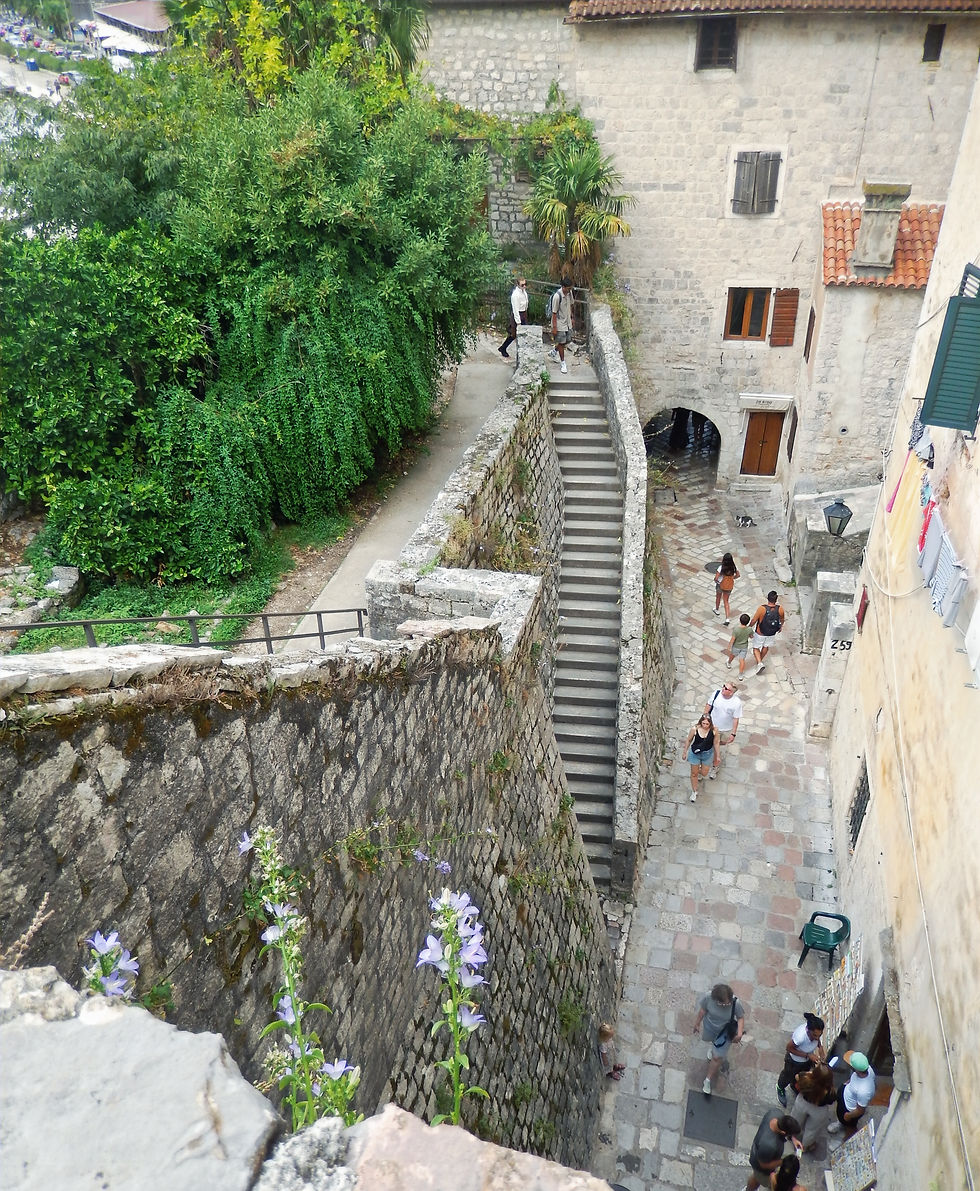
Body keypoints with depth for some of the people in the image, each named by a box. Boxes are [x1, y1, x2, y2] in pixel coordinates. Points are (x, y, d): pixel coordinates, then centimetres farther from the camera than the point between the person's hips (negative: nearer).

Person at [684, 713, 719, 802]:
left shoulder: (714, 731, -21)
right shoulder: (695, 729, -24)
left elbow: (715, 743, -5)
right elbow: (689, 740, -7)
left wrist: (718, 756, 5)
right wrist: (685, 752, 2)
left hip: (707, 754, 1)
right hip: (695, 753, -1)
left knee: (704, 773, 15)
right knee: (694, 773, 12)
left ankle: (699, 770, 53)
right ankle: (694, 791, 34)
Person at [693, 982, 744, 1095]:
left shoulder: (735, 1003, -36)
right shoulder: (708, 997, -34)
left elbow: (741, 1017, -18)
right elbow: (703, 1010, -14)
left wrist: (740, 1033, -33)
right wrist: (697, 1023, 0)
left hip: (725, 1032, -2)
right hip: (709, 1027, 2)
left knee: (717, 1057, 2)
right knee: (708, 1039, 33)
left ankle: (708, 1081, 26)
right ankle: (714, 1046, 72)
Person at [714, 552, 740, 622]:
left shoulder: (721, 567, -26)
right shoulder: (734, 567, -13)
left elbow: (716, 578, -26)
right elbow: (738, 575, 4)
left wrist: (716, 581, -4)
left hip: (721, 585, -3)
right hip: (729, 586, 3)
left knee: (718, 597, 28)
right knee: (726, 601, 17)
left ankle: (716, 610, 54)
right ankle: (728, 619, 5)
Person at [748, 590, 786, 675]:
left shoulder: (762, 608, -31)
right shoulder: (780, 609, -22)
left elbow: (754, 620, -20)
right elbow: (782, 620, -1)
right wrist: (781, 626, 21)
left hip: (760, 633, -4)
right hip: (771, 633, 4)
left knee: (756, 647, 18)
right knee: (766, 646, 29)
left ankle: (759, 663, 1)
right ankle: (760, 659, 51)